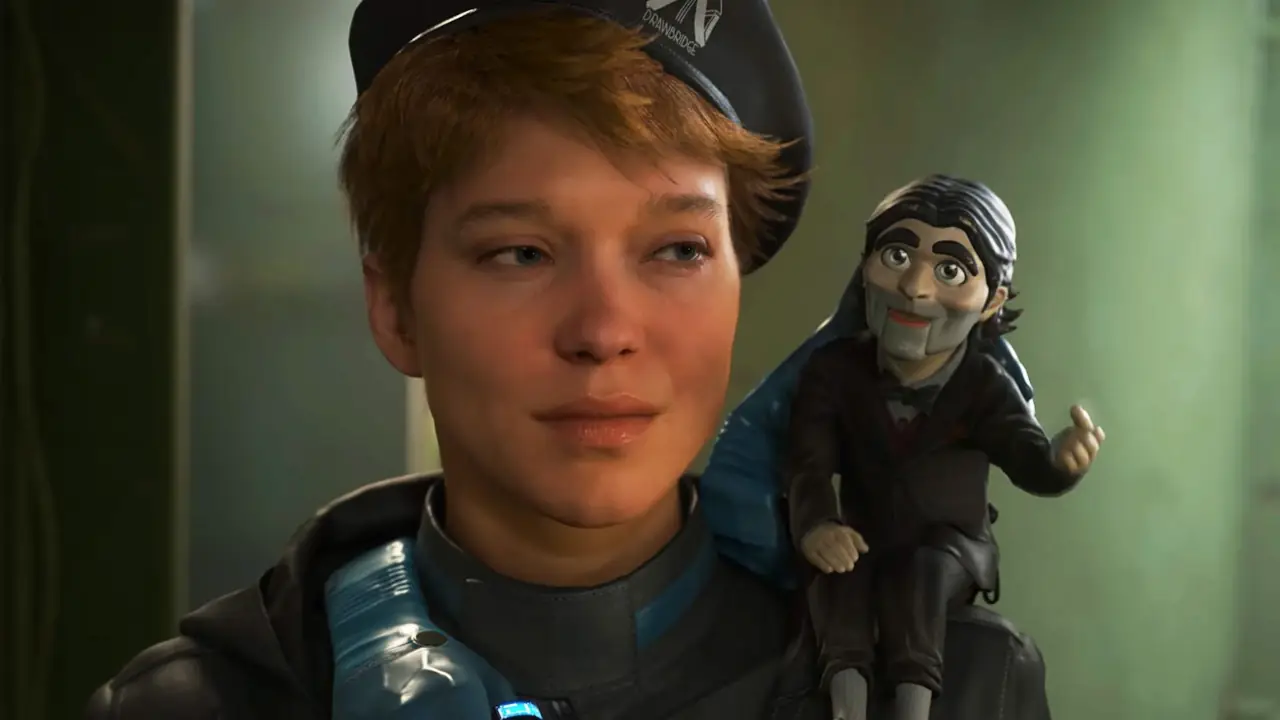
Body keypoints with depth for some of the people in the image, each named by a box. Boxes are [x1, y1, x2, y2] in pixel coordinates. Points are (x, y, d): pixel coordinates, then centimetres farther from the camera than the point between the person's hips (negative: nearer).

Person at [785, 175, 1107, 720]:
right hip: (866, 540, 2)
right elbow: (810, 460, -16)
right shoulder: (835, 369, -8)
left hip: (952, 544, -1)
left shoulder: (984, 386, -11)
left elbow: (1028, 462, -24)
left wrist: (1061, 460, -51)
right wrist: (814, 525, -39)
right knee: (841, 570, -30)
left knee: (921, 570, -32)